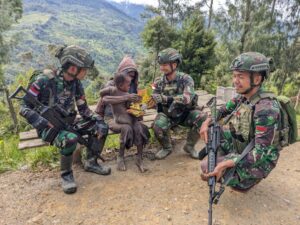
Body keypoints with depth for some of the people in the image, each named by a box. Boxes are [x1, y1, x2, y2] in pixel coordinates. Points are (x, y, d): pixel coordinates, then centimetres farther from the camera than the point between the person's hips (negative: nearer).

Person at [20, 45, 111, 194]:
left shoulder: (76, 83, -2)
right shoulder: (45, 80, -20)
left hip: (69, 123, 6)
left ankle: (91, 162, 5)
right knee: (70, 139, -36)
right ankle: (66, 174, -10)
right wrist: (48, 125, -28)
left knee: (101, 127, -9)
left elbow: (84, 109, 3)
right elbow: (25, 108, -17)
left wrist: (99, 121, -15)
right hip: (49, 126, -5)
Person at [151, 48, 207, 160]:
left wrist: (165, 98, -37)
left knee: (201, 118, -28)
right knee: (158, 126, -30)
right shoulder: (159, 82, -4)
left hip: (185, 114, 0)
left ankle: (189, 146, -3)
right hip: (167, 115, 1)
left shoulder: (185, 79, -14)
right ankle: (166, 148, 2)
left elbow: (187, 98, -30)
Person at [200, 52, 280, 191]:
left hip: (257, 162, -7)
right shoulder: (242, 97, -6)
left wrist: (223, 165, -39)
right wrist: (207, 122, -9)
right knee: (211, 129, 0)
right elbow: (223, 110, 11)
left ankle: (250, 178, 5)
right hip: (240, 149, 7)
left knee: (206, 167, -15)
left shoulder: (266, 109, -31)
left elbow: (261, 153, -33)